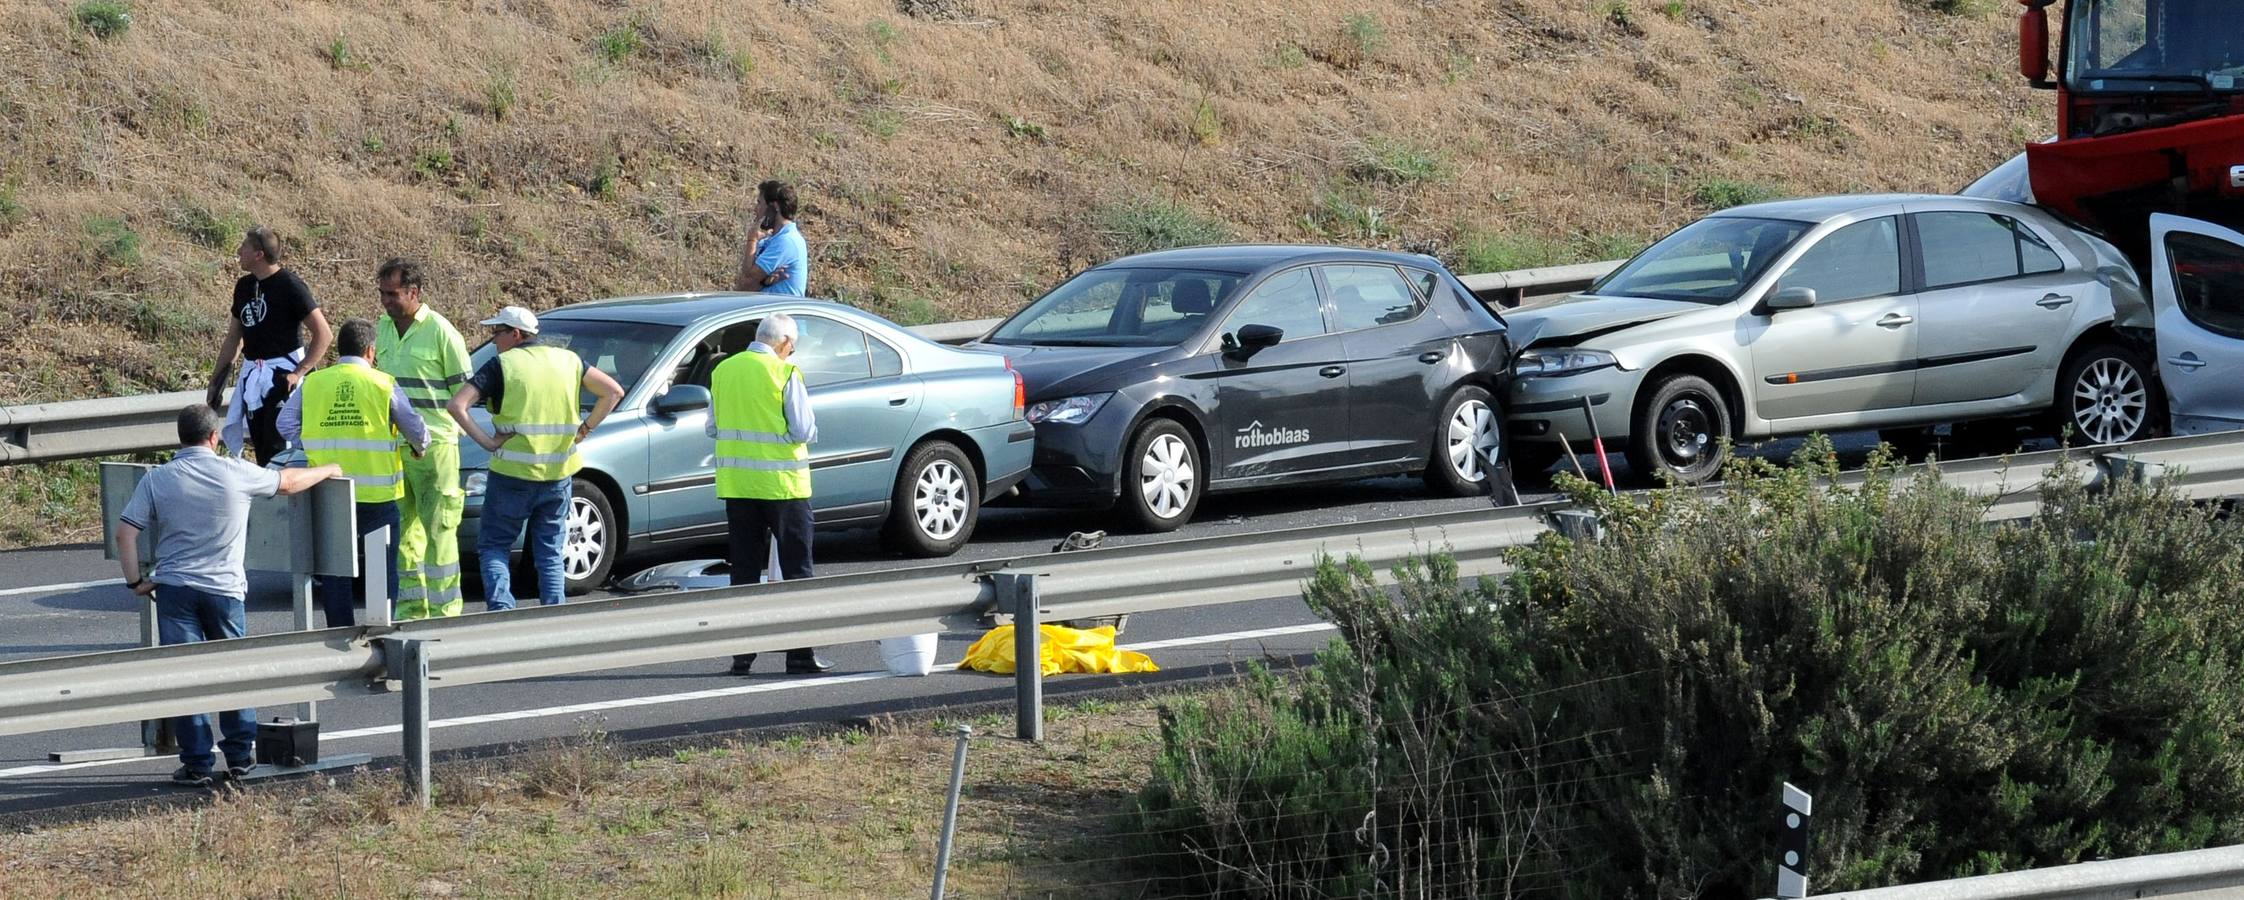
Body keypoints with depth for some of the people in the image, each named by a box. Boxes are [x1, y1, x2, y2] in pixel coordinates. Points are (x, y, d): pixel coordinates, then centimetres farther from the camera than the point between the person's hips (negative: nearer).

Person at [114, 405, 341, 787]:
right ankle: (240, 755, 21)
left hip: (174, 587, 0)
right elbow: (287, 482, 15)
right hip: (224, 589, 0)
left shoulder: (157, 479, -1)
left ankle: (196, 764, 2)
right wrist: (327, 471, 33)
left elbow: (125, 533, -6)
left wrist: (136, 581, 5)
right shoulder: (236, 473, -1)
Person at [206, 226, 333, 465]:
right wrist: (216, 381, 18)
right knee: (261, 452, 6)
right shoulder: (244, 286, 11)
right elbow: (233, 337, 21)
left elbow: (324, 334, -12)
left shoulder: (289, 286, -10)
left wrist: (298, 373, -17)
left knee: (277, 453, -14)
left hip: (281, 375, -7)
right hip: (253, 377, 7)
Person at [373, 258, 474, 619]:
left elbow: (463, 390, -3)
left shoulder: (441, 332, -8)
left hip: (433, 446, -6)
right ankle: (411, 609, 14)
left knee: (438, 529, -5)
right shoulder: (384, 328, 12)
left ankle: (444, 610, -2)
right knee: (402, 531, 8)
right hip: (393, 447, 6)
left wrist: (443, 433, -7)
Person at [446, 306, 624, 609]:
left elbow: (456, 406, -14)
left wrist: (486, 442, -10)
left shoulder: (501, 365, -5)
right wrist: (584, 429, 9)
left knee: (493, 547, 7)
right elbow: (613, 392, 10)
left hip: (512, 473, -4)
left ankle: (500, 606, -12)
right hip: (558, 474, 4)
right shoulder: (567, 360, 7)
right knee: (550, 553, 13)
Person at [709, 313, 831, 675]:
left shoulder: (723, 371, 5)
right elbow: (804, 430, -12)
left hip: (736, 483, 4)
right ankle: (801, 653, 0)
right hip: (782, 482, -4)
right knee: (795, 568, 3)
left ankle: (743, 652, 9)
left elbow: (713, 427, 11)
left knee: (744, 570, 10)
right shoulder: (784, 373, -11)